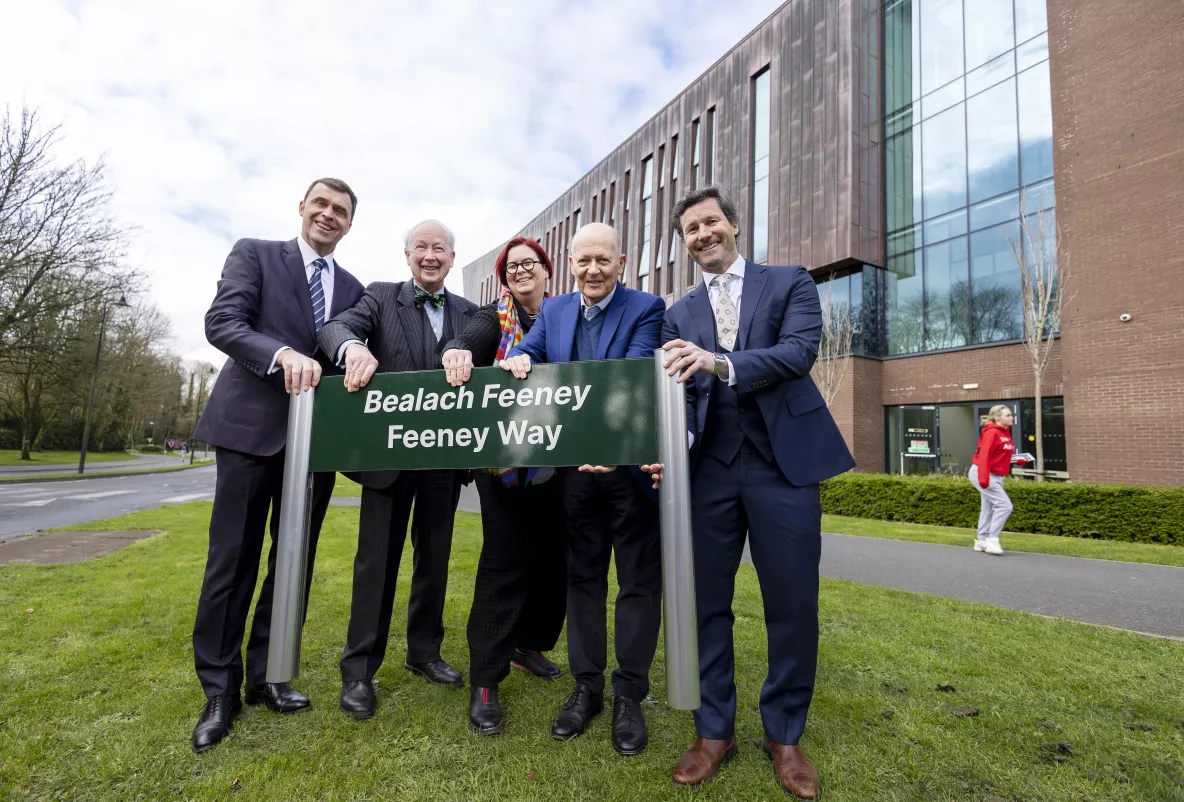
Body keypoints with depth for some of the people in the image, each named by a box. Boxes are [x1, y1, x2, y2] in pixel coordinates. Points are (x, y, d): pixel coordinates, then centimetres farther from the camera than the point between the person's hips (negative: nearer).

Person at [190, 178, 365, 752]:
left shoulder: (353, 289, 15)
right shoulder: (254, 253, 5)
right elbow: (221, 321, -9)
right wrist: (284, 354, -26)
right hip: (253, 426, -3)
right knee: (233, 558, 3)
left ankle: (265, 675, 26)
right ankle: (220, 687, 19)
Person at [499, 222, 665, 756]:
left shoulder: (646, 309, -6)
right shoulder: (554, 311, 10)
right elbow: (526, 356, 4)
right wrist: (519, 359, -22)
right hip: (576, 467, 4)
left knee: (639, 580, 8)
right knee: (582, 576, 14)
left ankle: (629, 695, 25)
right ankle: (587, 686, 32)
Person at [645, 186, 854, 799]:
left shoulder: (790, 283, 7)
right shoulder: (678, 314, 13)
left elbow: (799, 351, -11)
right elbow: (674, 393, 5)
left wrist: (720, 363, -27)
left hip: (784, 462, -2)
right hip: (709, 469, 3)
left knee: (793, 606, 5)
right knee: (705, 602, 8)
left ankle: (784, 735, 28)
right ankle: (714, 731, 27)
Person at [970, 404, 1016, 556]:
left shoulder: (1006, 433, 13)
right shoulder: (991, 432, -15)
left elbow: (1002, 456, 17)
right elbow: (984, 456, -22)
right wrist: (983, 478, -29)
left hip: (996, 476, 9)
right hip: (985, 475, -9)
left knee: (989, 508, 11)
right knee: (1004, 505, -13)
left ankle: (982, 541, 18)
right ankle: (992, 540, -7)